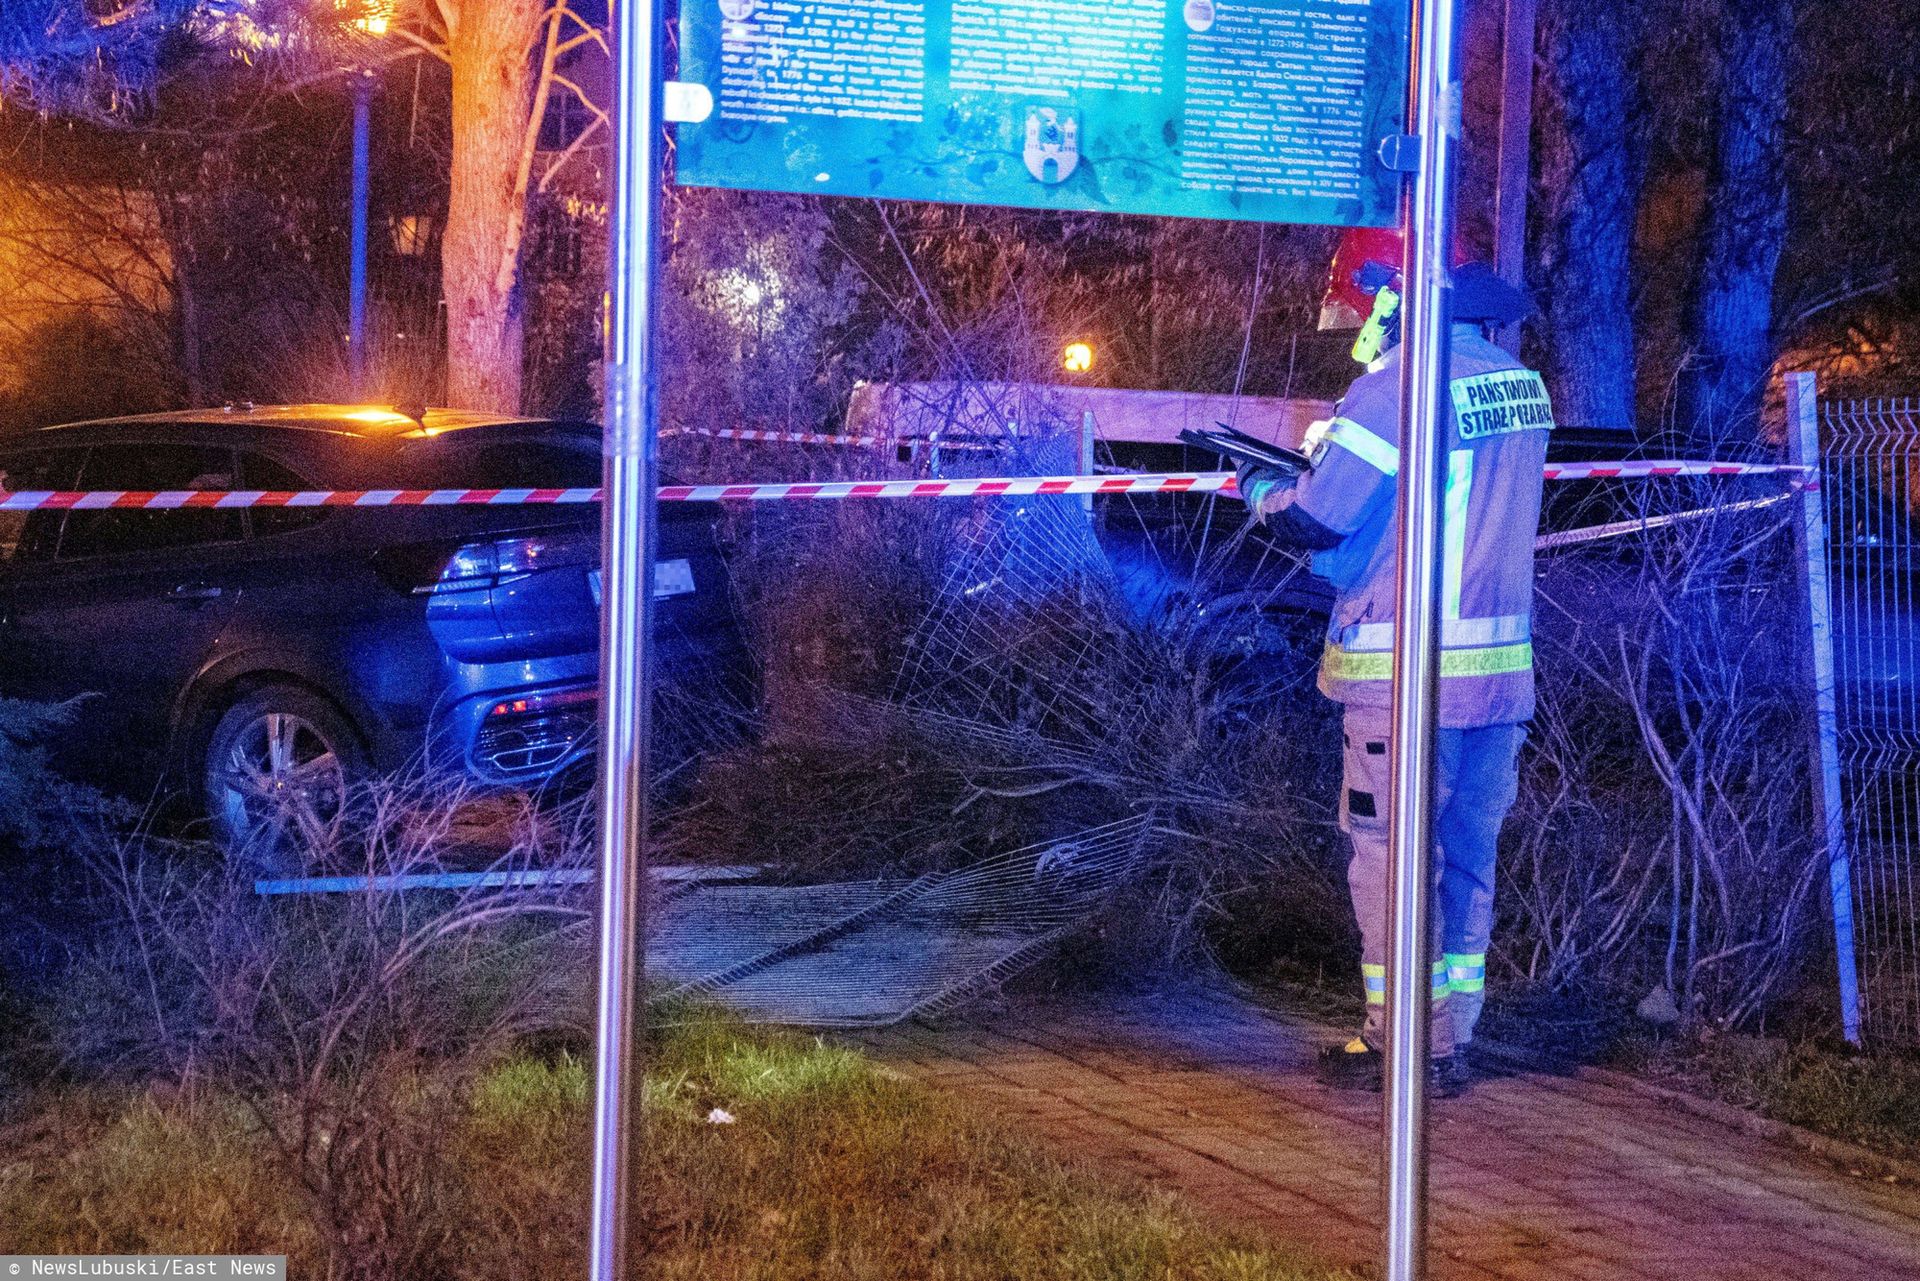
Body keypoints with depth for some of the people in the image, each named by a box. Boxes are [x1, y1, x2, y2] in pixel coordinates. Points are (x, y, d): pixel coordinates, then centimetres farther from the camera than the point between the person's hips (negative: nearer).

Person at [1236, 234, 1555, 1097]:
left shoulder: (1397, 386, -15)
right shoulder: (1520, 384, 9)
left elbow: (1317, 519, -14)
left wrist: (1260, 488, 6)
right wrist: (1338, 454, 17)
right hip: (1502, 668, 7)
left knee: (1392, 855, 3)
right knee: (1469, 855, 14)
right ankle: (1451, 1041, 20)